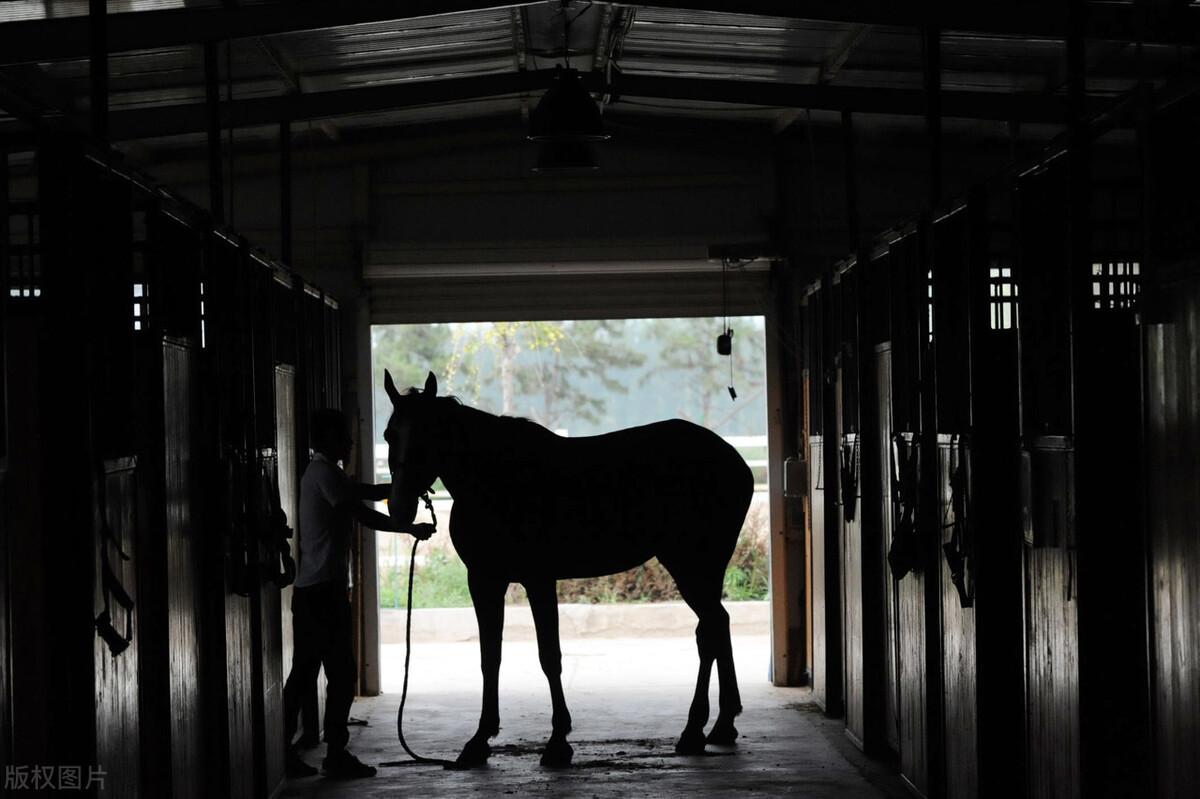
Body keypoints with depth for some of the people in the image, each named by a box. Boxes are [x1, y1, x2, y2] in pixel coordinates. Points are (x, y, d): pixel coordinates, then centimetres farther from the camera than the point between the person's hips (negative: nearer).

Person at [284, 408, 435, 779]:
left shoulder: (316, 473, 19)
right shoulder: (326, 474, -11)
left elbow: (368, 493, 23)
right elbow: (364, 515, -15)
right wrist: (411, 529, -5)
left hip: (307, 589, 10)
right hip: (326, 588, -10)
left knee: (303, 672, 9)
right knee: (342, 672, -6)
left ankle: (284, 749, 8)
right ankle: (336, 754, -5)